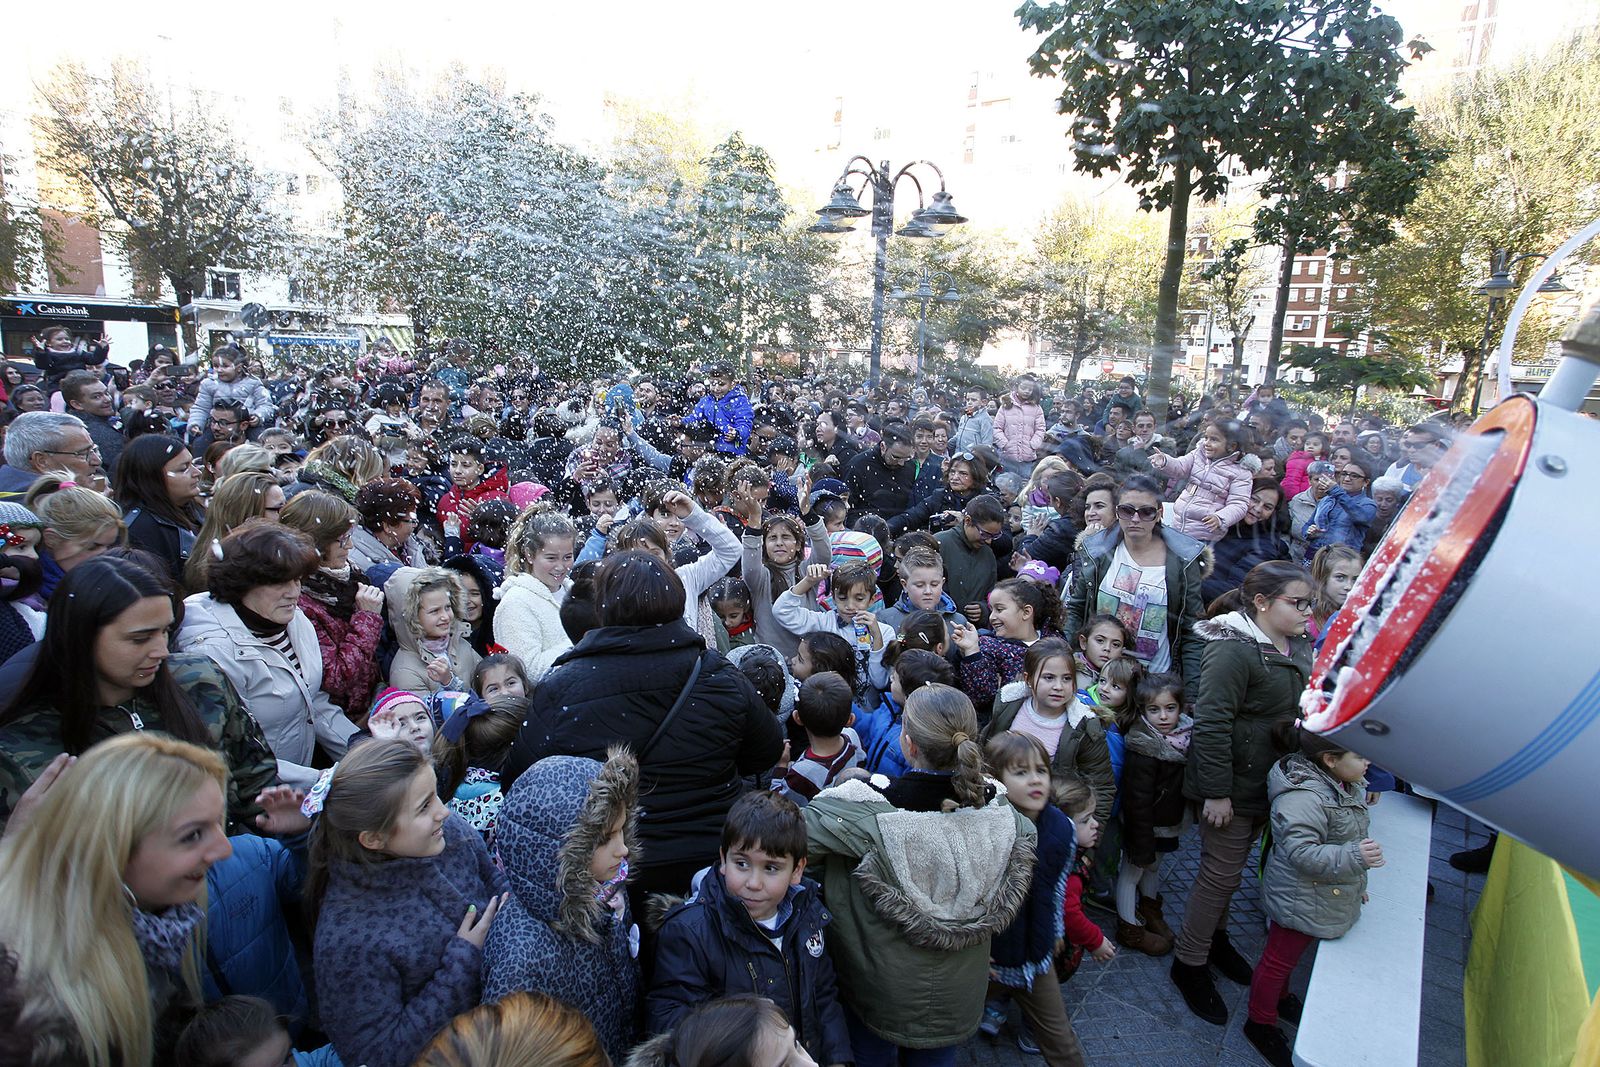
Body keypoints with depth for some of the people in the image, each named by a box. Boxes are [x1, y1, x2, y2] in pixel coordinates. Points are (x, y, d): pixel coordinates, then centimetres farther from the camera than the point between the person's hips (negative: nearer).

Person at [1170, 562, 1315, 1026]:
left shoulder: (1299, 647, 5)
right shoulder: (1232, 649, -23)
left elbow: (1305, 710, 20)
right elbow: (1212, 723, -25)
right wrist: (1216, 792, -24)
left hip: (1269, 782, 8)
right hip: (1233, 785, -8)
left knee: (1231, 867, 23)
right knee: (1221, 873, 3)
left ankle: (1216, 936, 43)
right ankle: (1189, 963, 20)